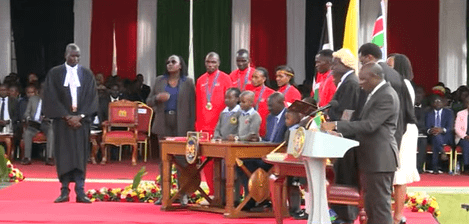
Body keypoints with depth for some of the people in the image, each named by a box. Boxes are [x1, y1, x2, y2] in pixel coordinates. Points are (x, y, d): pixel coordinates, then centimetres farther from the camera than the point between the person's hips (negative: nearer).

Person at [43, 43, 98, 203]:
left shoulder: (87, 74, 7)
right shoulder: (54, 73, 3)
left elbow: (92, 98, 3)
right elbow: (51, 98, -2)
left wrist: (80, 116, -10)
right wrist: (67, 116, -11)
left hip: (81, 121, 1)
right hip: (62, 121, -1)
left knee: (80, 155, -2)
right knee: (63, 155, -2)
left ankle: (80, 192, -2)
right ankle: (64, 191, 2)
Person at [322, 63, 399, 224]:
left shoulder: (387, 96, -15)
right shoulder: (376, 94, 16)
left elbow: (369, 125, -23)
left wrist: (336, 125, -23)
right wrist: (339, 130, 9)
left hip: (379, 160, -10)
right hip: (370, 158, 10)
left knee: (380, 205, -8)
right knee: (371, 206, 14)